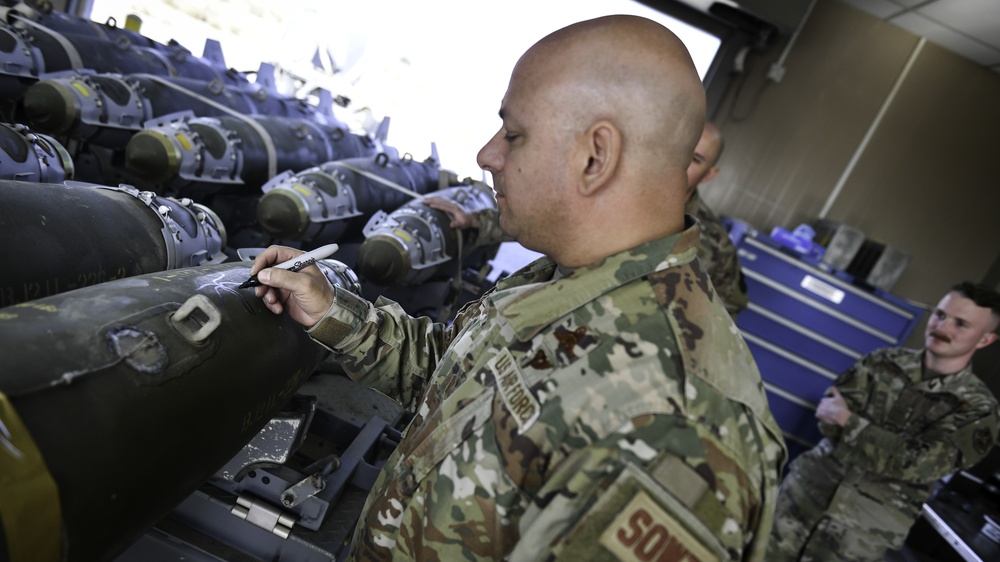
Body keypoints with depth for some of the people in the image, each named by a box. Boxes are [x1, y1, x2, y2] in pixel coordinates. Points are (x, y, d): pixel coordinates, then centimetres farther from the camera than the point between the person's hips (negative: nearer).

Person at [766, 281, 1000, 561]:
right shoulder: (885, 360, 4)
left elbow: (916, 464, -15)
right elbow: (828, 413, -2)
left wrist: (848, 421, -13)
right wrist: (885, 446, -16)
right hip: (813, 485, 3)